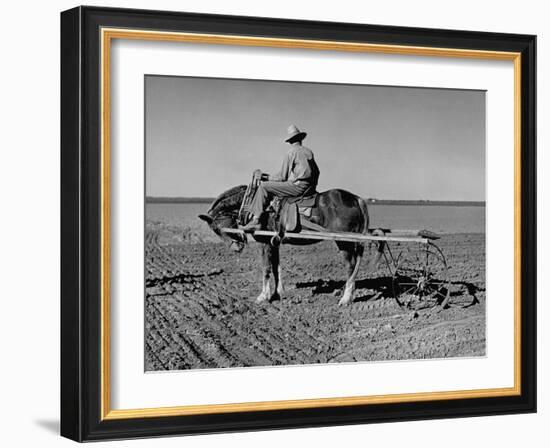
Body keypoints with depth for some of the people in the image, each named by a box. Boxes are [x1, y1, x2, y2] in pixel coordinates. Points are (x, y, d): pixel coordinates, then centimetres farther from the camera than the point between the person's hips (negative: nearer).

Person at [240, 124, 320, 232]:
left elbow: (282, 177, -4)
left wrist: (265, 177, 7)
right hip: (310, 189, 8)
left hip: (298, 186, -8)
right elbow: (316, 172, 20)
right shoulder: (309, 152, 17)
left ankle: (256, 220, -14)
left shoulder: (291, 153, -2)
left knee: (263, 186, -7)